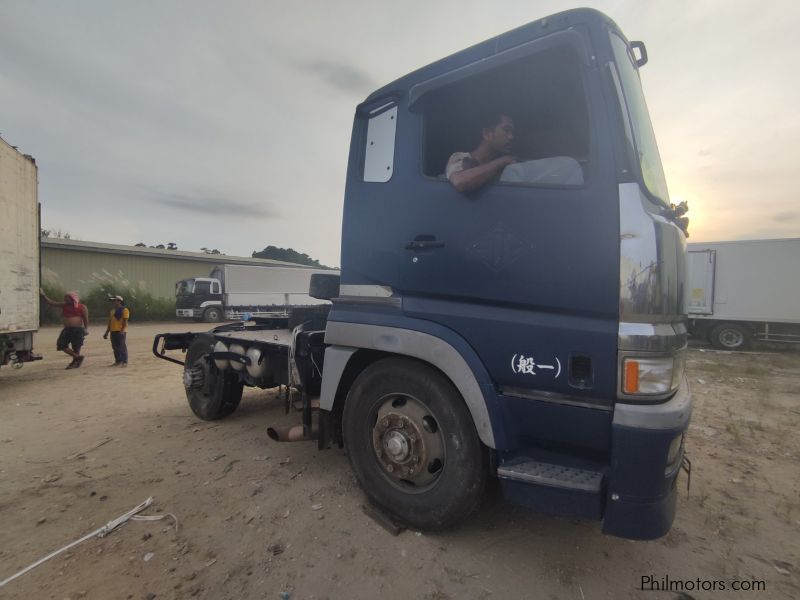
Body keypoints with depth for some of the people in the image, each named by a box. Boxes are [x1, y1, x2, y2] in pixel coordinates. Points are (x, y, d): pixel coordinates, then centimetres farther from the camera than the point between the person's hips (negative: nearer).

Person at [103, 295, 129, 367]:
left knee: (122, 347, -6)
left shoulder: (124, 310, -5)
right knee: (115, 347, 10)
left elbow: (125, 321, -12)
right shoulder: (111, 311, 18)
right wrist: (106, 333, 17)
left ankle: (124, 362, -3)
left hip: (121, 331, -7)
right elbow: (110, 322, 21)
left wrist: (122, 330, -22)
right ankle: (117, 362, 18)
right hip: (113, 331, 8)